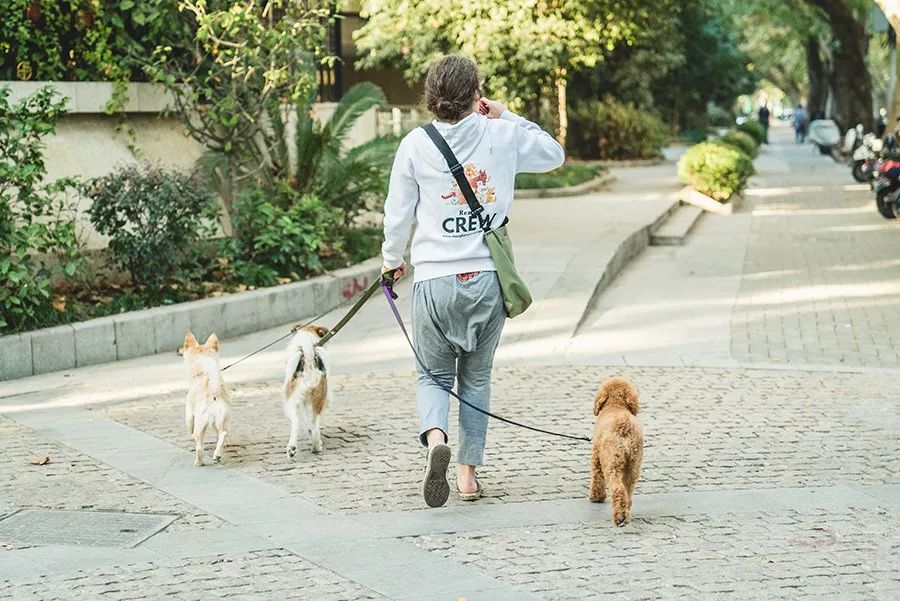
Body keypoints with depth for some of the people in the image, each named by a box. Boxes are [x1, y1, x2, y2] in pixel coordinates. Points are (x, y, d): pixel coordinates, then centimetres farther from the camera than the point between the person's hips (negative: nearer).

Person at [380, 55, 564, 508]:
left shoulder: (415, 144, -4)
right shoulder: (502, 136, -1)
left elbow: (398, 214, 3)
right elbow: (554, 155, 18)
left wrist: (392, 260, 20)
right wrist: (507, 118, 17)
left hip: (435, 281, -1)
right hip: (489, 279, 1)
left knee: (433, 375, 13)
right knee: (476, 377, 17)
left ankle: (435, 438, -16)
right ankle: (468, 470, 16)